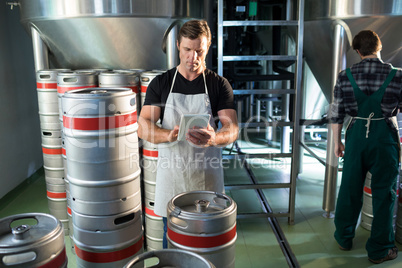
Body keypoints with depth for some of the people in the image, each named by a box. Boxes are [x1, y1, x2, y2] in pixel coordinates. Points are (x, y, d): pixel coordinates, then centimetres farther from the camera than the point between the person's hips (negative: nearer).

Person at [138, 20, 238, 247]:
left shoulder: (219, 85, 1)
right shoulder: (161, 83, 2)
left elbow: (232, 129, -8)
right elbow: (143, 127, -5)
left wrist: (214, 139, -32)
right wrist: (169, 135, -27)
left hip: (207, 176, 0)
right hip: (171, 175, 1)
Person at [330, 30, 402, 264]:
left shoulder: (346, 76, -2)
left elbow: (337, 114, 1)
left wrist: (337, 142, 11)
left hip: (356, 133, 2)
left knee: (350, 187, 14)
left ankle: (344, 238, 29)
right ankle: (379, 249, 19)